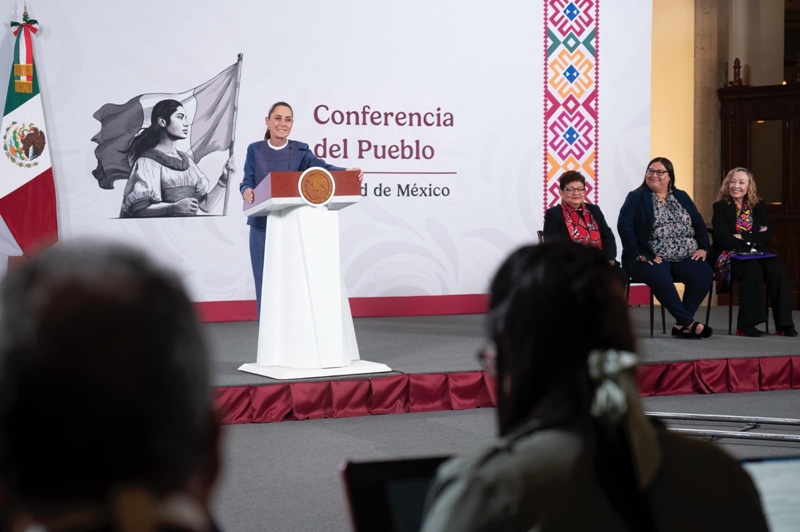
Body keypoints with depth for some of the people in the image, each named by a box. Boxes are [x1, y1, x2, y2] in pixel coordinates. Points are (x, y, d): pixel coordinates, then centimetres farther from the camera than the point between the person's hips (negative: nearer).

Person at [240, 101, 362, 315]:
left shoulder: (300, 150, 3)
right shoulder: (255, 150, 5)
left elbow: (321, 167, -15)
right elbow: (247, 182, -2)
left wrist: (345, 172, -35)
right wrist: (246, 191, -28)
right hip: (262, 227, 0)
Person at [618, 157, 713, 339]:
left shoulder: (682, 197, 20)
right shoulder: (636, 197, 6)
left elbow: (700, 225, 18)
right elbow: (624, 226, -8)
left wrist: (702, 248, 0)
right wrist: (639, 255, -17)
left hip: (685, 257, 4)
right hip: (652, 259, -4)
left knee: (703, 273, -28)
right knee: (659, 276, -39)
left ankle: (682, 325, -19)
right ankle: (689, 323, -29)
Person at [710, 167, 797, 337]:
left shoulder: (759, 206, 14)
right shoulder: (721, 207, 3)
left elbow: (766, 237, 2)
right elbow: (724, 239, -10)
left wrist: (743, 237, -11)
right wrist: (754, 238, -8)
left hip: (755, 255, 4)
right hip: (728, 257, -4)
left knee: (777, 268, -28)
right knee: (753, 268, -36)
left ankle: (784, 323, -29)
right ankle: (746, 324, -34)